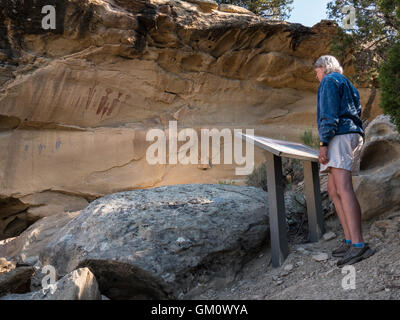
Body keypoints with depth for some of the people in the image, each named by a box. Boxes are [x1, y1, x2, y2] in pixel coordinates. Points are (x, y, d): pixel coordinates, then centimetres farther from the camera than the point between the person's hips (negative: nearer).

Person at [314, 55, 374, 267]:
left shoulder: (330, 80, 3)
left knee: (343, 189, -21)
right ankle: (349, 240, 3)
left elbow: (330, 114, -11)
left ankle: (358, 245, -31)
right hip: (354, 134, 11)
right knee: (333, 190, 9)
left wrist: (323, 143, -18)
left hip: (340, 135, -10)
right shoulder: (349, 86, 32)